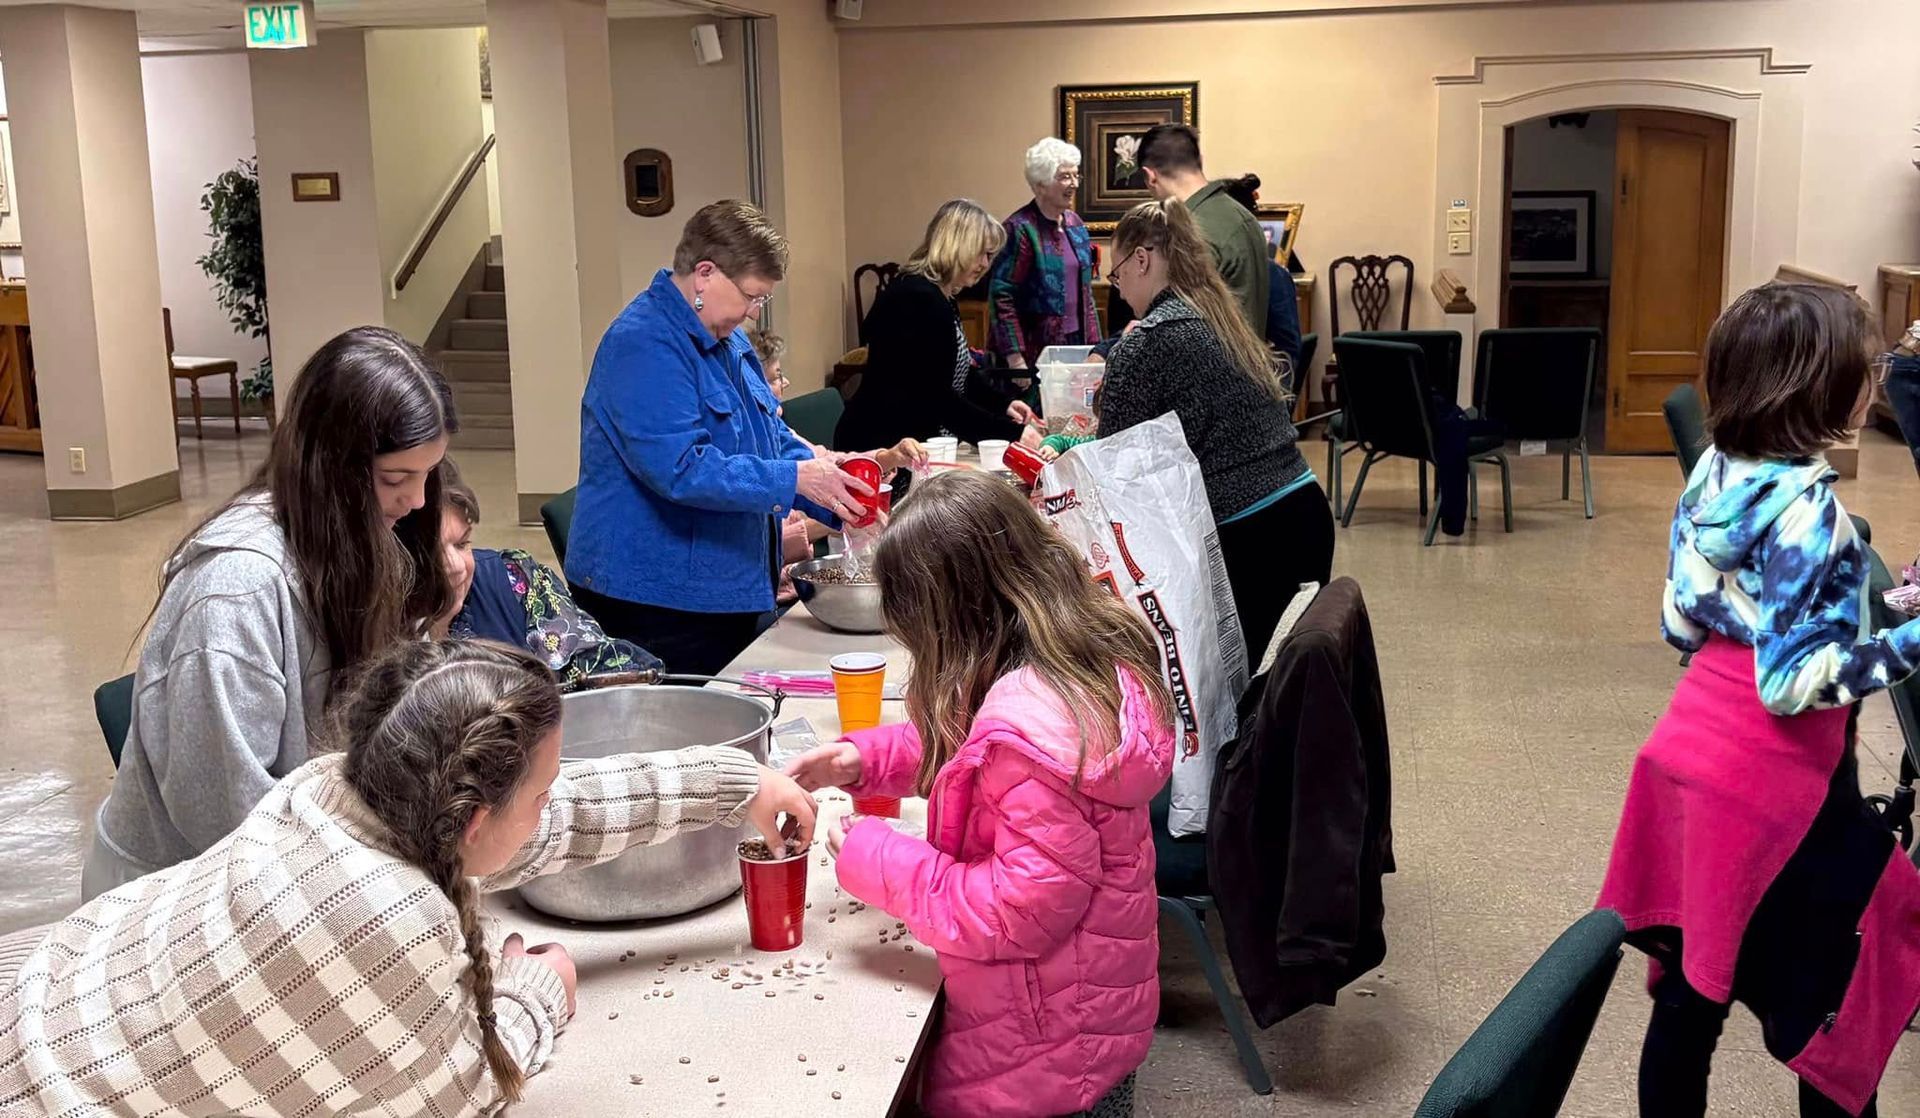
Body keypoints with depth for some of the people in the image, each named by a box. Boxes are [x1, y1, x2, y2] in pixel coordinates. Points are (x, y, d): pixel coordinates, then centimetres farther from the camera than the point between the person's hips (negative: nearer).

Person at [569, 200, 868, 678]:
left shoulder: (729, 342, 14)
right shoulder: (644, 345, -18)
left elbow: (773, 438, 18)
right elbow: (680, 468, -27)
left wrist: (838, 501, 1)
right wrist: (794, 478, -25)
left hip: (728, 593, 10)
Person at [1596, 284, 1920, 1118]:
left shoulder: (1713, 472, 3)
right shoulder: (1807, 507, -19)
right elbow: (1792, 682, -21)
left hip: (1691, 754, 7)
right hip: (1773, 785, -7)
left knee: (1687, 993, 16)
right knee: (1839, 1012, 9)